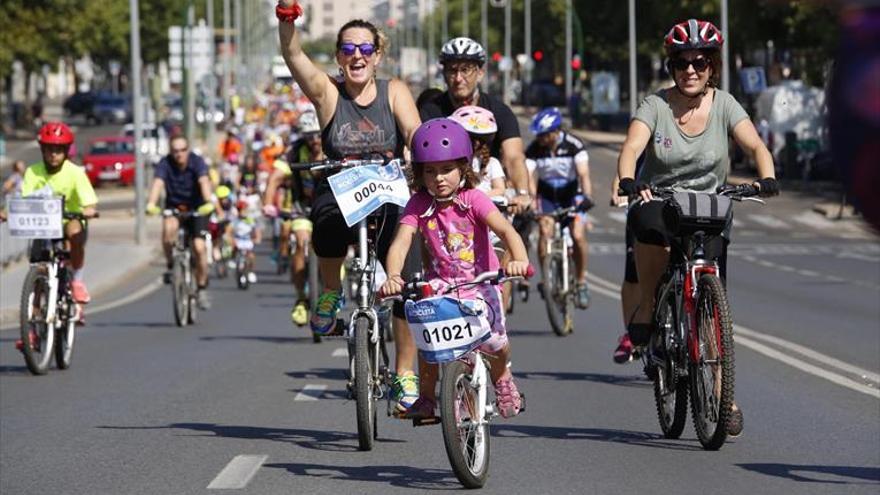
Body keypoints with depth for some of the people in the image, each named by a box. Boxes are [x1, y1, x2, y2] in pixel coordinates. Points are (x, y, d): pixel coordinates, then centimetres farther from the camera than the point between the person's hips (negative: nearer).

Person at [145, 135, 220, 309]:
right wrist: (151, 204, -50)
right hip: (173, 207, 0)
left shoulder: (197, 162, -17)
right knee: (169, 227, -34)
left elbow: (204, 182, -33)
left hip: (196, 208, 0)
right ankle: (170, 265, -10)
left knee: (199, 247, -14)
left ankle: (202, 290, 3)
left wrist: (209, 202, -52)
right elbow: (158, 183, -31)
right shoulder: (165, 164, -16)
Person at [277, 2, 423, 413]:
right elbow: (293, 54, -18)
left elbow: (416, 135, -13)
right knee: (328, 222, -37)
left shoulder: (394, 92, 1)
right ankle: (330, 291, -6)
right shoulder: (326, 91, -2)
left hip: (389, 198, 1)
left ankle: (405, 374, 1)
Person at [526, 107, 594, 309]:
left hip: (571, 194, -2)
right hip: (547, 195, 2)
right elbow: (531, 179, -22)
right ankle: (545, 279, -9)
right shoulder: (534, 149, -17)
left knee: (578, 235, -18)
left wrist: (587, 197, -45)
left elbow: (583, 174, -29)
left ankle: (581, 282, -1)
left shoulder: (574, 145, -22)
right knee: (545, 232, -22)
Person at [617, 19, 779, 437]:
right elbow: (631, 148, -22)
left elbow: (755, 146, -15)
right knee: (650, 227, -39)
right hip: (658, 202, -1)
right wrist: (628, 181, -44)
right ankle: (647, 309, -16)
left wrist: (767, 178, -37)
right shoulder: (655, 106, -8)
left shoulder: (724, 106, -4)